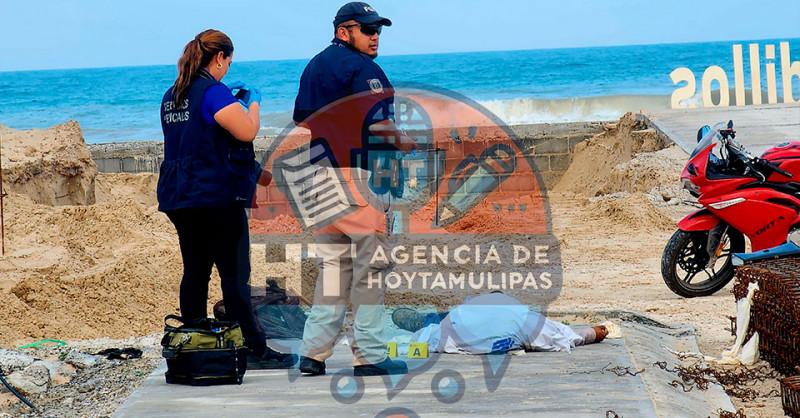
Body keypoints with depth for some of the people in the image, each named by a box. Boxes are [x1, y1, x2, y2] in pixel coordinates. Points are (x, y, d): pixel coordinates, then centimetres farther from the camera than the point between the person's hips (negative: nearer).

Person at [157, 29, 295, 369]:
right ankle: (254, 350, -1)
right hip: (217, 196, -8)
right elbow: (247, 131, -19)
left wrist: (233, 104, 24)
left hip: (179, 197, 8)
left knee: (195, 271, 11)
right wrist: (253, 102, -1)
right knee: (234, 274, -4)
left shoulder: (172, 96, 13)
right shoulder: (214, 91, -14)